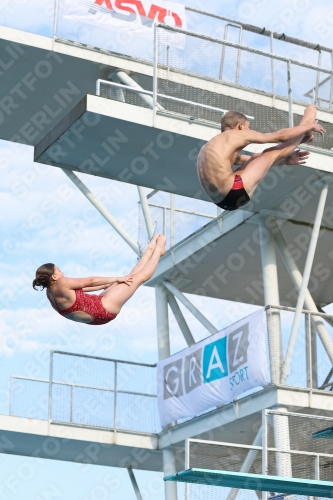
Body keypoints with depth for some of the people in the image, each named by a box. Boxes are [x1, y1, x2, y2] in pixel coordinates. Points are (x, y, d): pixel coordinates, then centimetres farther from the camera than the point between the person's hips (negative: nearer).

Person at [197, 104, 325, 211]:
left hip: (222, 200, 9)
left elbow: (246, 160, 34)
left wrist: (285, 161, 35)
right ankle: (306, 124, 28)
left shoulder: (212, 145, 25)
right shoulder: (236, 135, 0)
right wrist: (309, 126, 21)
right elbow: (280, 136, 6)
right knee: (272, 153, 7)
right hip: (235, 193, -9)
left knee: (257, 158, 26)